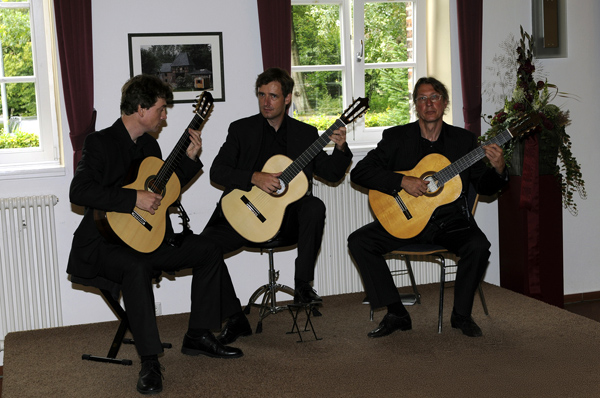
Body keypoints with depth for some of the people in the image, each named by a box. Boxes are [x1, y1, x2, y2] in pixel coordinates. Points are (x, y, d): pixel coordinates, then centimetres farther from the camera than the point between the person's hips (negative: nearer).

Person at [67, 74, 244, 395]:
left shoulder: (149, 144, 14)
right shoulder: (100, 142, -11)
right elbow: (79, 191, -24)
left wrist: (190, 157, 10)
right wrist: (134, 198, -27)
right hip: (106, 240, -8)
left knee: (208, 251, 0)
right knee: (137, 266, -38)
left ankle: (198, 336, 9)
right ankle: (150, 362, -29)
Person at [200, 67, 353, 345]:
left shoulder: (305, 133, 9)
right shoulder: (241, 129, 5)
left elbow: (332, 174, 7)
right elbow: (217, 171, -6)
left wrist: (340, 148, -13)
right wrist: (255, 178, -20)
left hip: (287, 215, 0)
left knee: (315, 207, -33)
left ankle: (303, 285, -21)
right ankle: (235, 319, -11)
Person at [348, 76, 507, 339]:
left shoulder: (464, 140, 5)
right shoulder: (396, 137, 1)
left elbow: (484, 187, 6)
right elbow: (359, 173, -8)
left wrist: (498, 169, -17)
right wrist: (402, 181, -19)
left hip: (449, 221, 0)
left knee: (478, 247, -29)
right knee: (359, 241, -18)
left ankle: (461, 314, -4)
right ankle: (396, 314, -8)